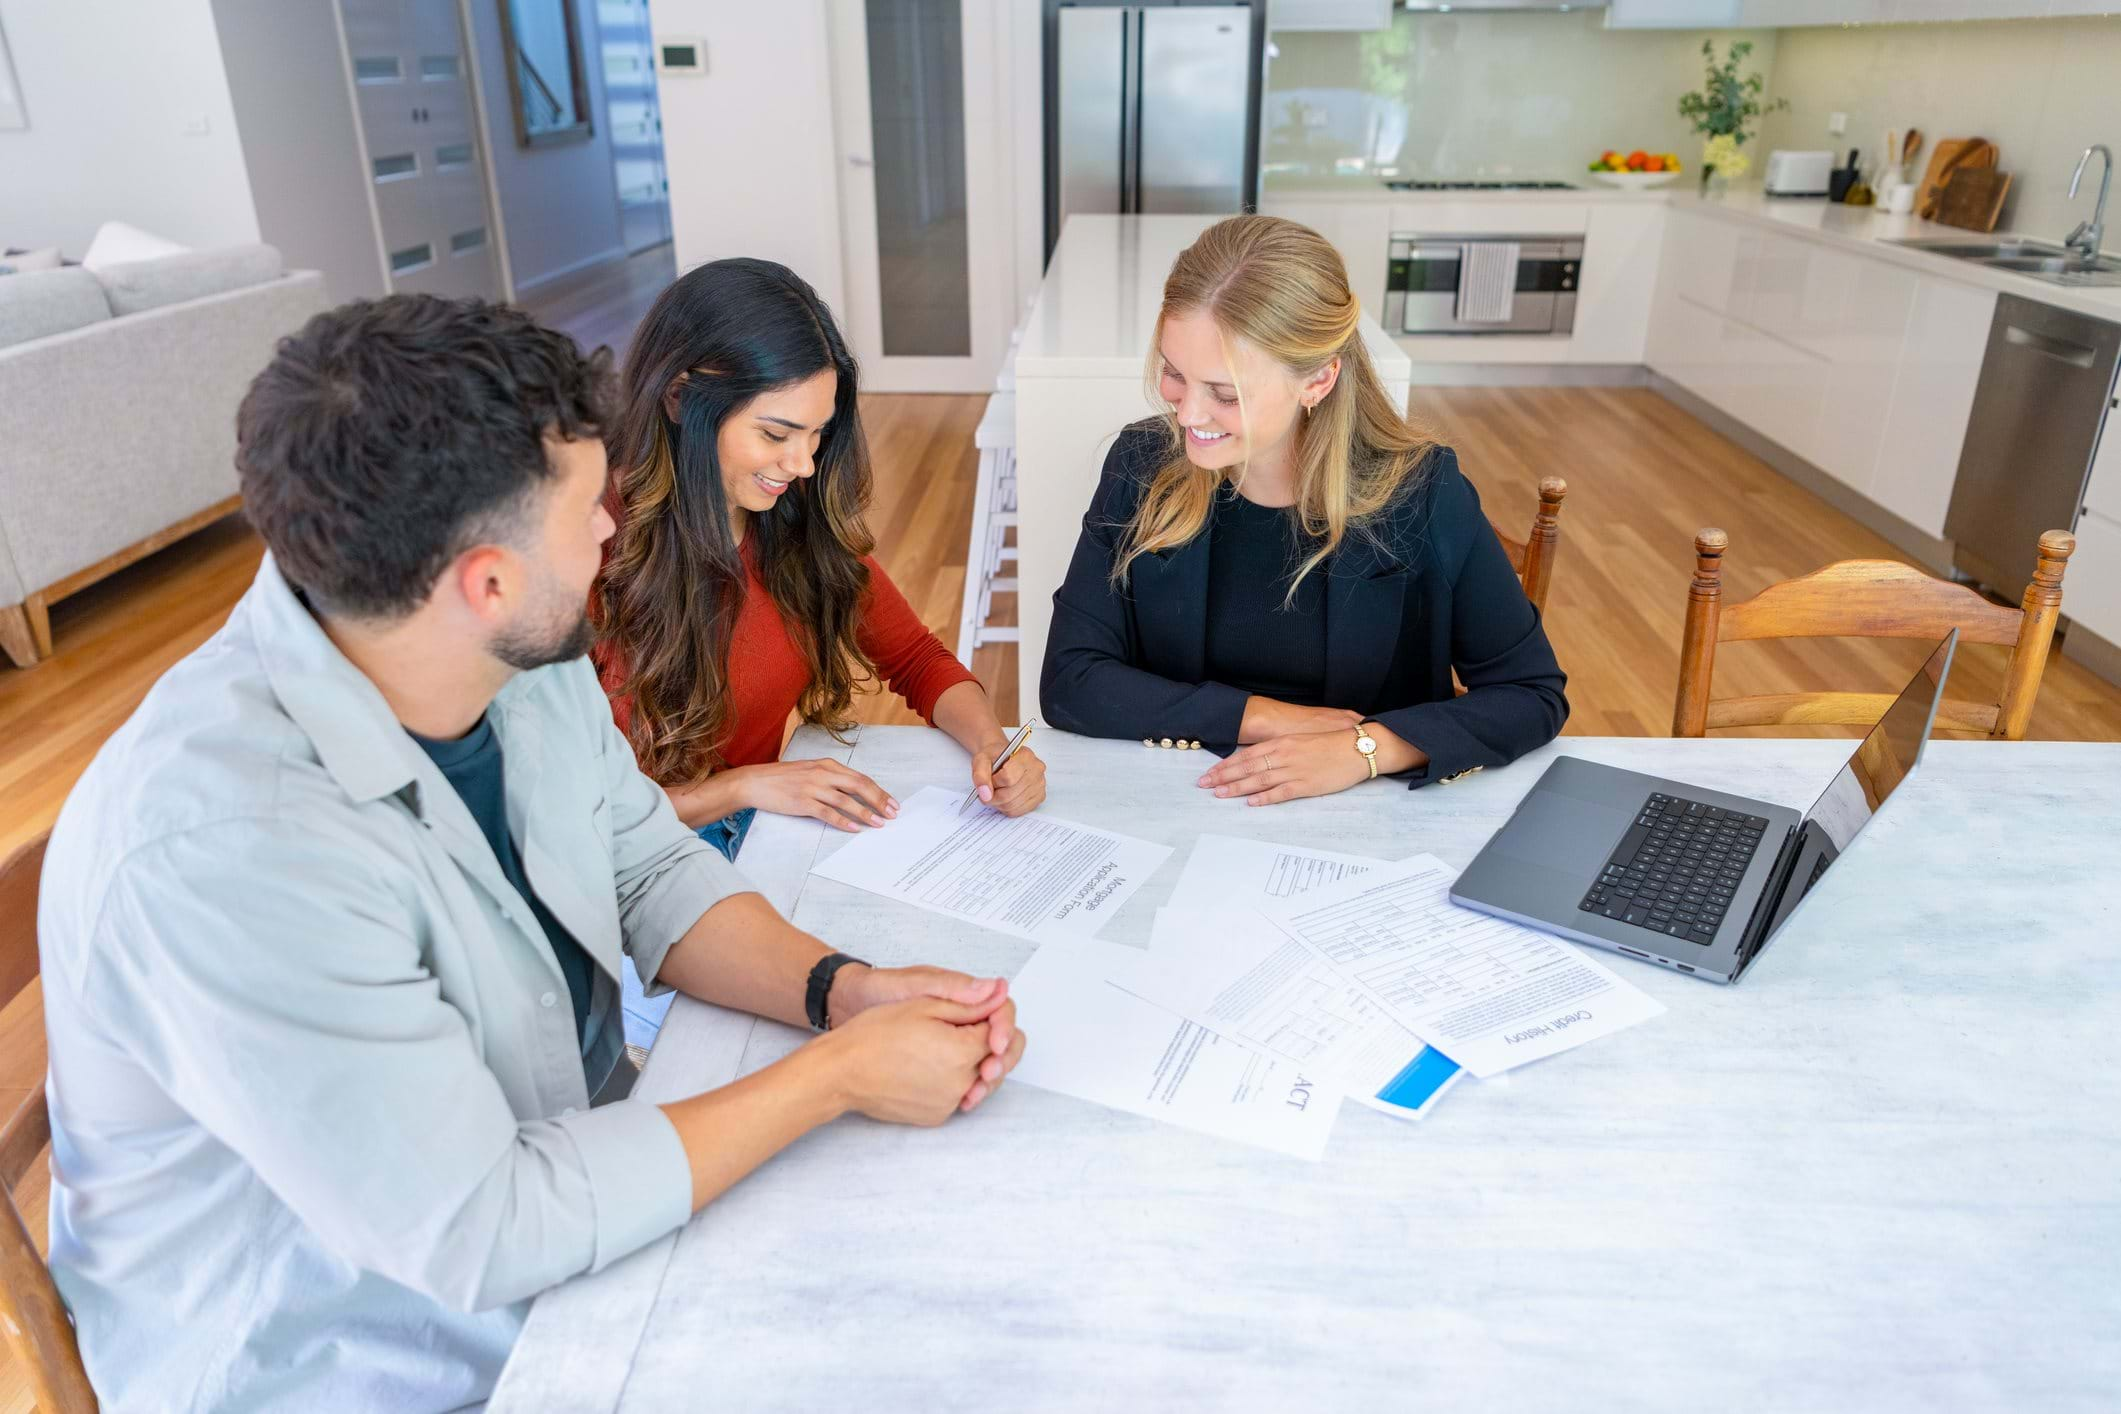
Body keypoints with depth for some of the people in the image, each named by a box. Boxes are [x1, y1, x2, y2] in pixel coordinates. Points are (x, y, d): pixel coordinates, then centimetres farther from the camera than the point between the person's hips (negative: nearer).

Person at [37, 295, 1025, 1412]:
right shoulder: (222, 851, -33)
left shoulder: (521, 658, -9)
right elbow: (478, 1234, -28)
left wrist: (838, 988, -15)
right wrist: (841, 1074, -24)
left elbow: (654, 873, 2)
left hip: (572, 1178, 6)